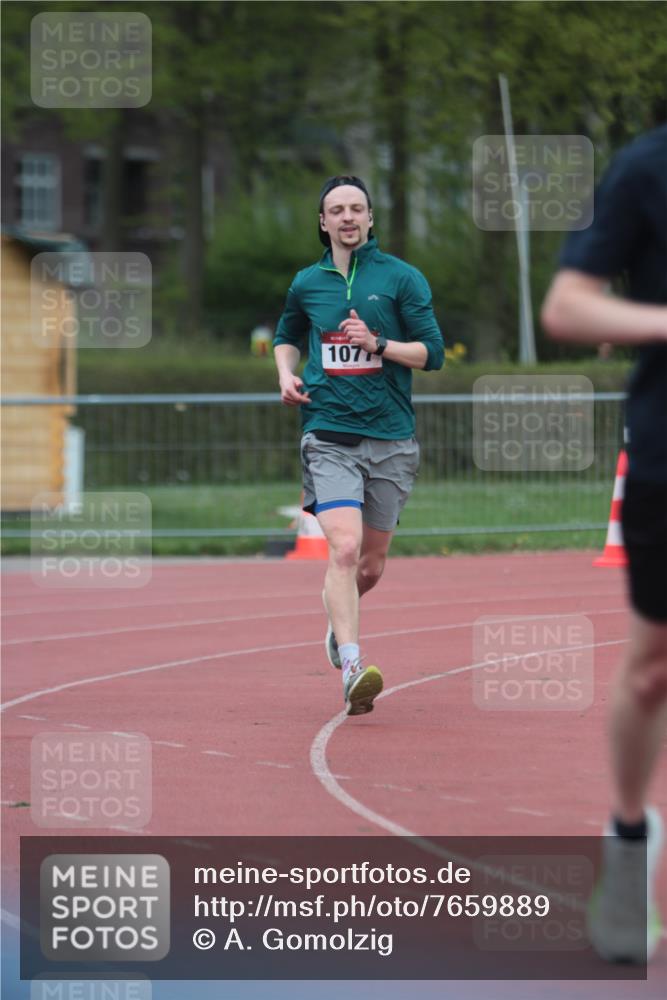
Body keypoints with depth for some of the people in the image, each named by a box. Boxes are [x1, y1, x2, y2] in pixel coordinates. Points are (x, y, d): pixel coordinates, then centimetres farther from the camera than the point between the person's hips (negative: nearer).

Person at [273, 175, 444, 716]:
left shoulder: (401, 277, 2)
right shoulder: (307, 284, 9)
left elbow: (433, 352, -1)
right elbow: (286, 337, 28)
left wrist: (378, 344, -15)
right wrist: (286, 375, 7)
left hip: (390, 439, 1)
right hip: (329, 437, -1)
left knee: (371, 564, 11)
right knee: (345, 549, -21)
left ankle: (339, 621, 43)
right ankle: (352, 669, -27)